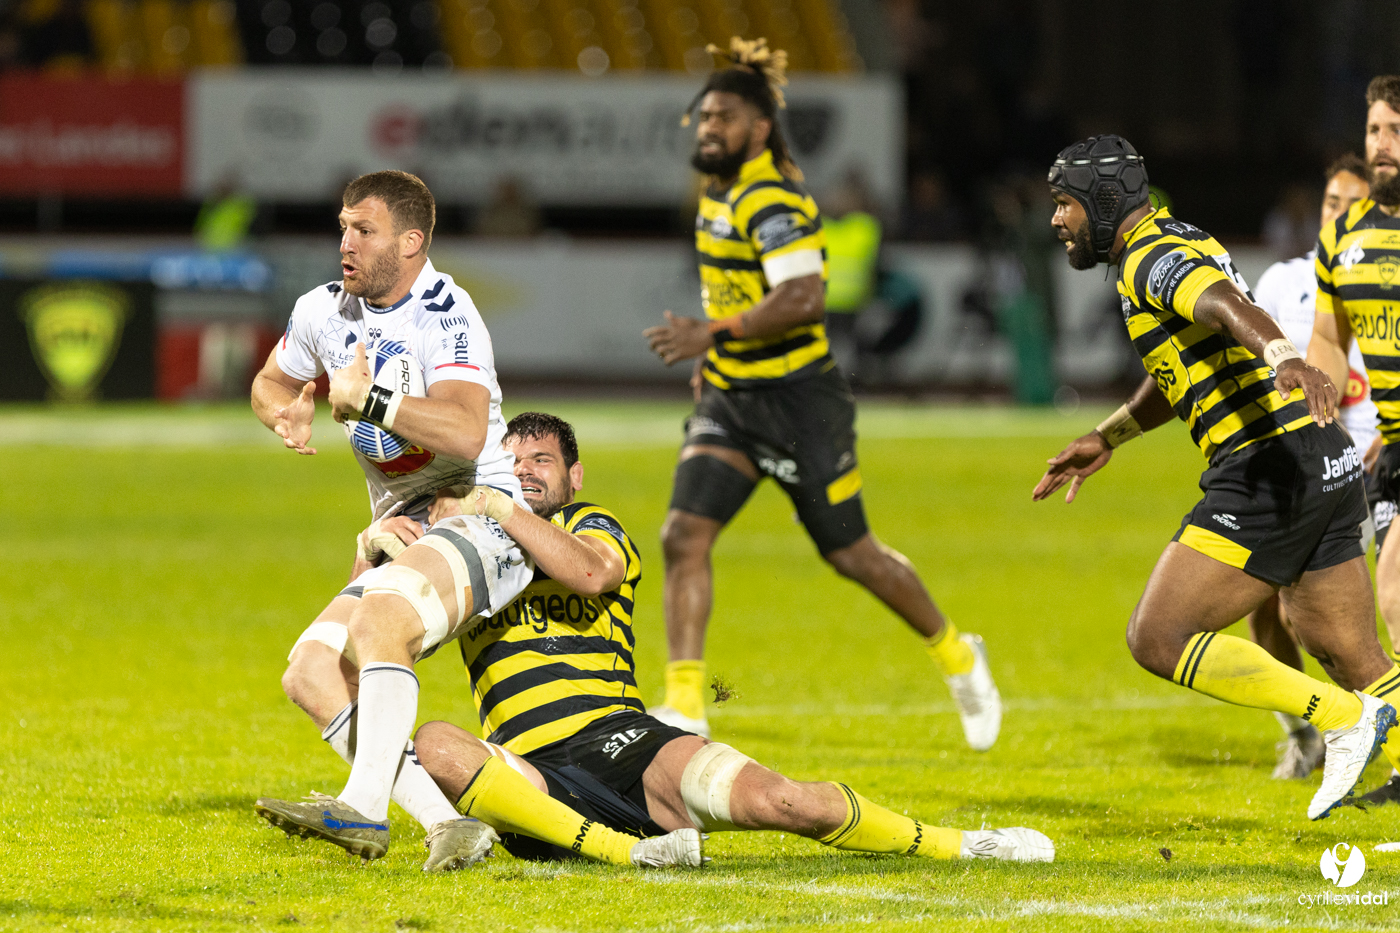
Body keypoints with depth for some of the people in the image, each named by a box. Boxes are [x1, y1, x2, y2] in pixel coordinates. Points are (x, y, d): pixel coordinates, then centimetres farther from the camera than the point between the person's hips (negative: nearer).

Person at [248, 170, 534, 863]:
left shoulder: (446, 317, -15)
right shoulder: (324, 312, 8)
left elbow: (467, 434, -31)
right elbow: (271, 382, 28)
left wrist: (367, 398, -27)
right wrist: (288, 414, 6)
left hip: (479, 515, -8)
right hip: (400, 532, 8)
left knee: (380, 619, -35)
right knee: (310, 674, -12)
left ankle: (365, 808, -43)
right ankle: (445, 827, -25)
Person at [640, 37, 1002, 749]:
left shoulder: (773, 201, -19)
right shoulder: (720, 192, 10)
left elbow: (803, 296, -32)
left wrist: (712, 333, -34)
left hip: (798, 400, -8)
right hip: (730, 399, 8)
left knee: (850, 554, 5)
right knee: (683, 536, -10)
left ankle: (956, 656, 29)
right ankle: (684, 709, -12)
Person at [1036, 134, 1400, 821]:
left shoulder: (1152, 259, -8)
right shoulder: (1181, 242, 22)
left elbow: (1227, 304, -31)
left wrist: (1284, 356, -50)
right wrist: (1106, 439, 45)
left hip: (1269, 466, -10)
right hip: (1329, 461, 10)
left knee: (1158, 639, -8)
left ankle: (1344, 719, -10)